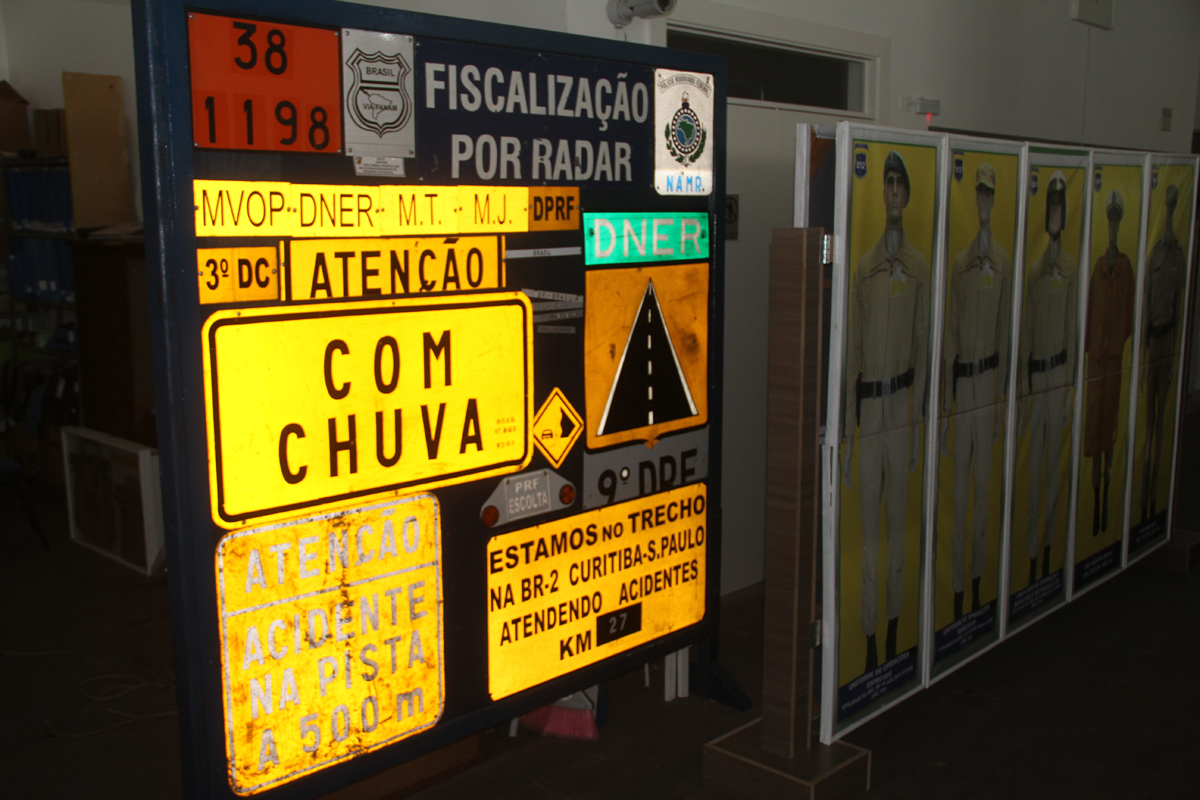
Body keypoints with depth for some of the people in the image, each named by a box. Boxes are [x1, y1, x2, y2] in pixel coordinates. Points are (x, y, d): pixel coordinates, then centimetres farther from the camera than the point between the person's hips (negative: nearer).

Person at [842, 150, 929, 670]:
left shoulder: (920, 268, 4)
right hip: (868, 401, -1)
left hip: (903, 398, 1)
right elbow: (851, 352, 0)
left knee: (897, 521, 10)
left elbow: (923, 345, 6)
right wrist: (847, 433, -2)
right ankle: (870, 638, 15)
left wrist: (918, 419, 3)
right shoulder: (863, 269, 0)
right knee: (868, 526, 5)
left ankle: (894, 631, 24)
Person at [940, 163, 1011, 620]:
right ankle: (957, 592, 13)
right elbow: (949, 341, -3)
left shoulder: (1004, 262, 4)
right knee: (959, 488, 3)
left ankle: (977, 588, 24)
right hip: (963, 379, -2)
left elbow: (1004, 332, 8)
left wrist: (1001, 397, 8)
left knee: (983, 484, 11)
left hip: (990, 376, 3)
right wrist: (945, 410, -4)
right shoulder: (960, 264, -3)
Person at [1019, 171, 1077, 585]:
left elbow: (1073, 329, 5)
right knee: (1033, 467, 3)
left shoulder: (1072, 269, 2)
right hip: (1035, 374, -2)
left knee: (1054, 465, 11)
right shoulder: (1035, 271, -3)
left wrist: (1070, 383, 4)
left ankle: (1047, 544, 24)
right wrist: (1022, 387, -3)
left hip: (1060, 372, 2)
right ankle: (1031, 551, 13)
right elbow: (1024, 335, -1)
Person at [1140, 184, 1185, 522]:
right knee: (1148, 422, 6)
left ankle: (1153, 498, 11)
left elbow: (1178, 303, -3)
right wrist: (1144, 350, 7)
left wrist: (1173, 356, -4)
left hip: (1168, 338, -3)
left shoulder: (1179, 253, -4)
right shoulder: (1156, 252, 7)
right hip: (1152, 337, 3)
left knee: (1160, 421, 3)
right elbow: (1147, 304, 7)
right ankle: (1144, 498, 12)